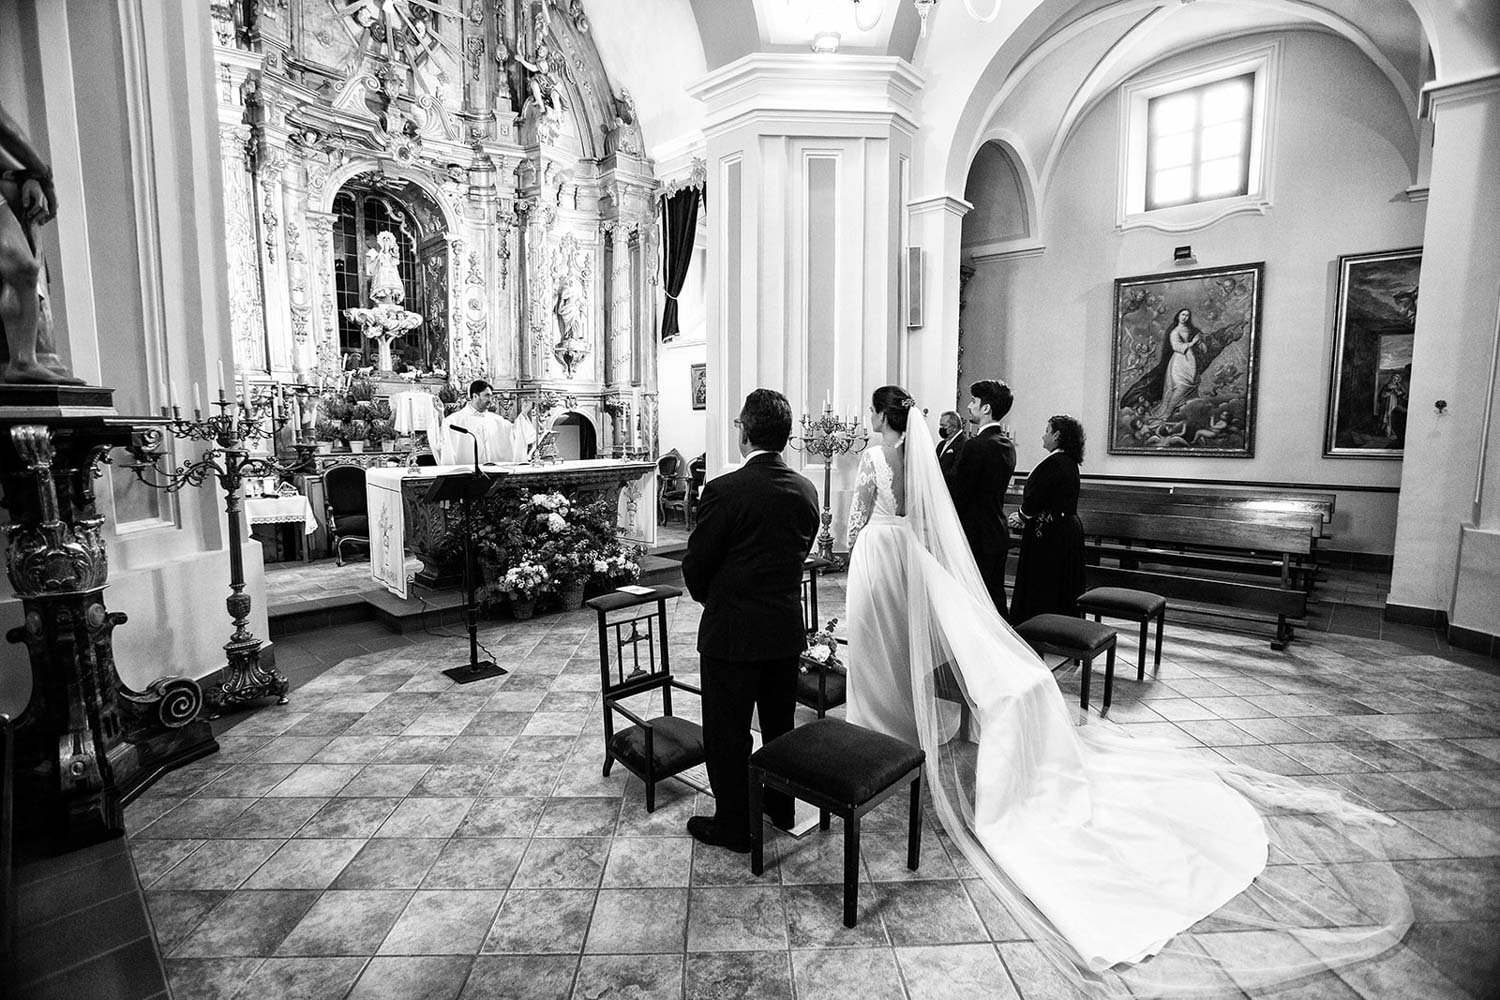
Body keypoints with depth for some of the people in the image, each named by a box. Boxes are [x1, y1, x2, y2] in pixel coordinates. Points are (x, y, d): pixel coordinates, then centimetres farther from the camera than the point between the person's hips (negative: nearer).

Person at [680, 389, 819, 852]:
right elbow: (800, 555, 5)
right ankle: (781, 808, 42)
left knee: (727, 734, 12)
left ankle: (733, 826, 27)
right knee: (781, 723, 23)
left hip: (732, 631, -6)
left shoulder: (724, 491, -20)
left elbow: (695, 565, -11)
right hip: (787, 627, 6)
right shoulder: (806, 491, -3)